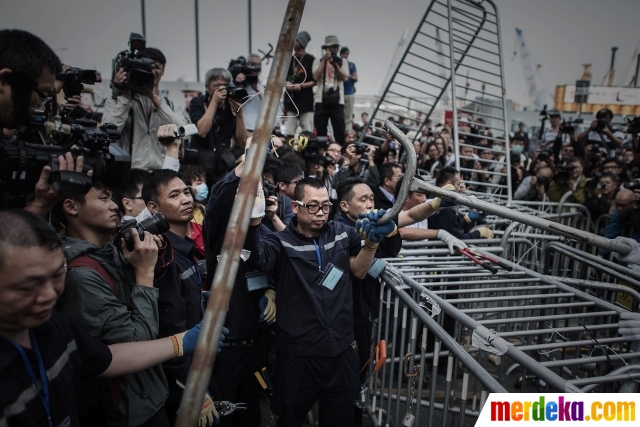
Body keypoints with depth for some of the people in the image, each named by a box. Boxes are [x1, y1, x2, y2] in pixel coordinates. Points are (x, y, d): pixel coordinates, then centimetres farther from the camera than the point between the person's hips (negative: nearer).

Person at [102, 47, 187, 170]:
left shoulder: (168, 104, 14)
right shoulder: (116, 100, 8)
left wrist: (155, 99, -9)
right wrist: (125, 97, -6)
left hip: (162, 171, 2)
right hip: (129, 170, -2)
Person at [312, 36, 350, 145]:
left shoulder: (343, 62, 13)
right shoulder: (318, 61, 11)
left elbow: (344, 78, -1)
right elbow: (315, 77, -5)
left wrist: (335, 63, -8)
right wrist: (324, 60, -6)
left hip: (337, 101, 0)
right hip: (321, 100, 0)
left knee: (340, 132, -4)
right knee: (320, 132, 1)